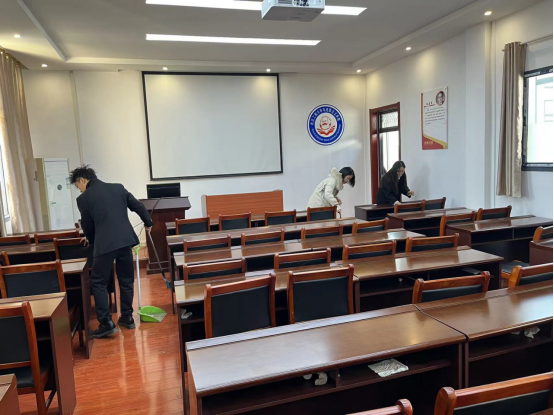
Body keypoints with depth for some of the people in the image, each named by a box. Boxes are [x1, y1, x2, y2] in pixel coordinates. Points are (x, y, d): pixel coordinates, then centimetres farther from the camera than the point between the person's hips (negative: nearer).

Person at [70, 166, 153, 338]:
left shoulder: (83, 198, 1)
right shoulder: (118, 187, 11)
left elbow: (87, 225, 8)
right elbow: (138, 206, 14)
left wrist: (91, 240, 30)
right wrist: (148, 223, 31)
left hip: (105, 244, -5)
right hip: (126, 240, 5)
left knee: (98, 283, 8)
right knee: (126, 280, 17)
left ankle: (106, 323, 4)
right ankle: (127, 317, 26)